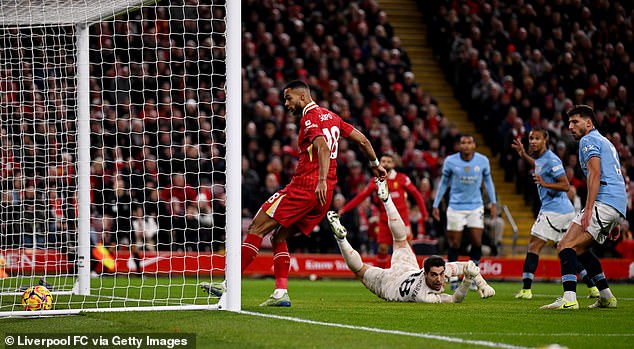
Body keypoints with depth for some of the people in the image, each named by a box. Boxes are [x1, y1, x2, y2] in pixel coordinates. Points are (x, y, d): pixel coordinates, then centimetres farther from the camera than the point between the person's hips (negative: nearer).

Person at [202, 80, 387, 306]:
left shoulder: (310, 117, -6)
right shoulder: (331, 116, 19)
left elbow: (323, 146, -22)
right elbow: (362, 140, 24)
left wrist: (322, 180, -34)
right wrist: (375, 164, 38)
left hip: (304, 186, -9)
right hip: (323, 195, 9)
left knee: (257, 228, -8)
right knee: (278, 237, 14)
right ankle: (281, 293, 1)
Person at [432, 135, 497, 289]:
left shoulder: (482, 161, -3)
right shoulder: (450, 161, -5)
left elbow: (487, 181, 12)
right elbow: (444, 183, 7)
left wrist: (493, 202, 9)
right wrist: (435, 205, 7)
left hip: (476, 207, 1)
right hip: (456, 206, -1)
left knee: (477, 242, -5)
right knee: (454, 244, -1)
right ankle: (453, 277, 10)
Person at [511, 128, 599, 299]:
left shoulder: (551, 160, -14)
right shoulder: (541, 158, 14)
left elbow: (566, 185, -19)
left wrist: (544, 183, -30)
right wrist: (523, 154, 28)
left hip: (554, 210, -10)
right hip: (565, 210, 10)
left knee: (534, 246, -7)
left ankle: (526, 289, -12)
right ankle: (593, 287, 9)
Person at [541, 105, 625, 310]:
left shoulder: (588, 140, -2)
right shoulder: (605, 142, 28)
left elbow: (595, 174, -16)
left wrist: (588, 209, -23)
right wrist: (616, 222, 30)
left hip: (603, 202, -10)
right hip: (618, 207, 10)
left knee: (566, 245, -16)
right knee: (579, 248, 22)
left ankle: (569, 299, -32)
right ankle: (606, 297, 20)